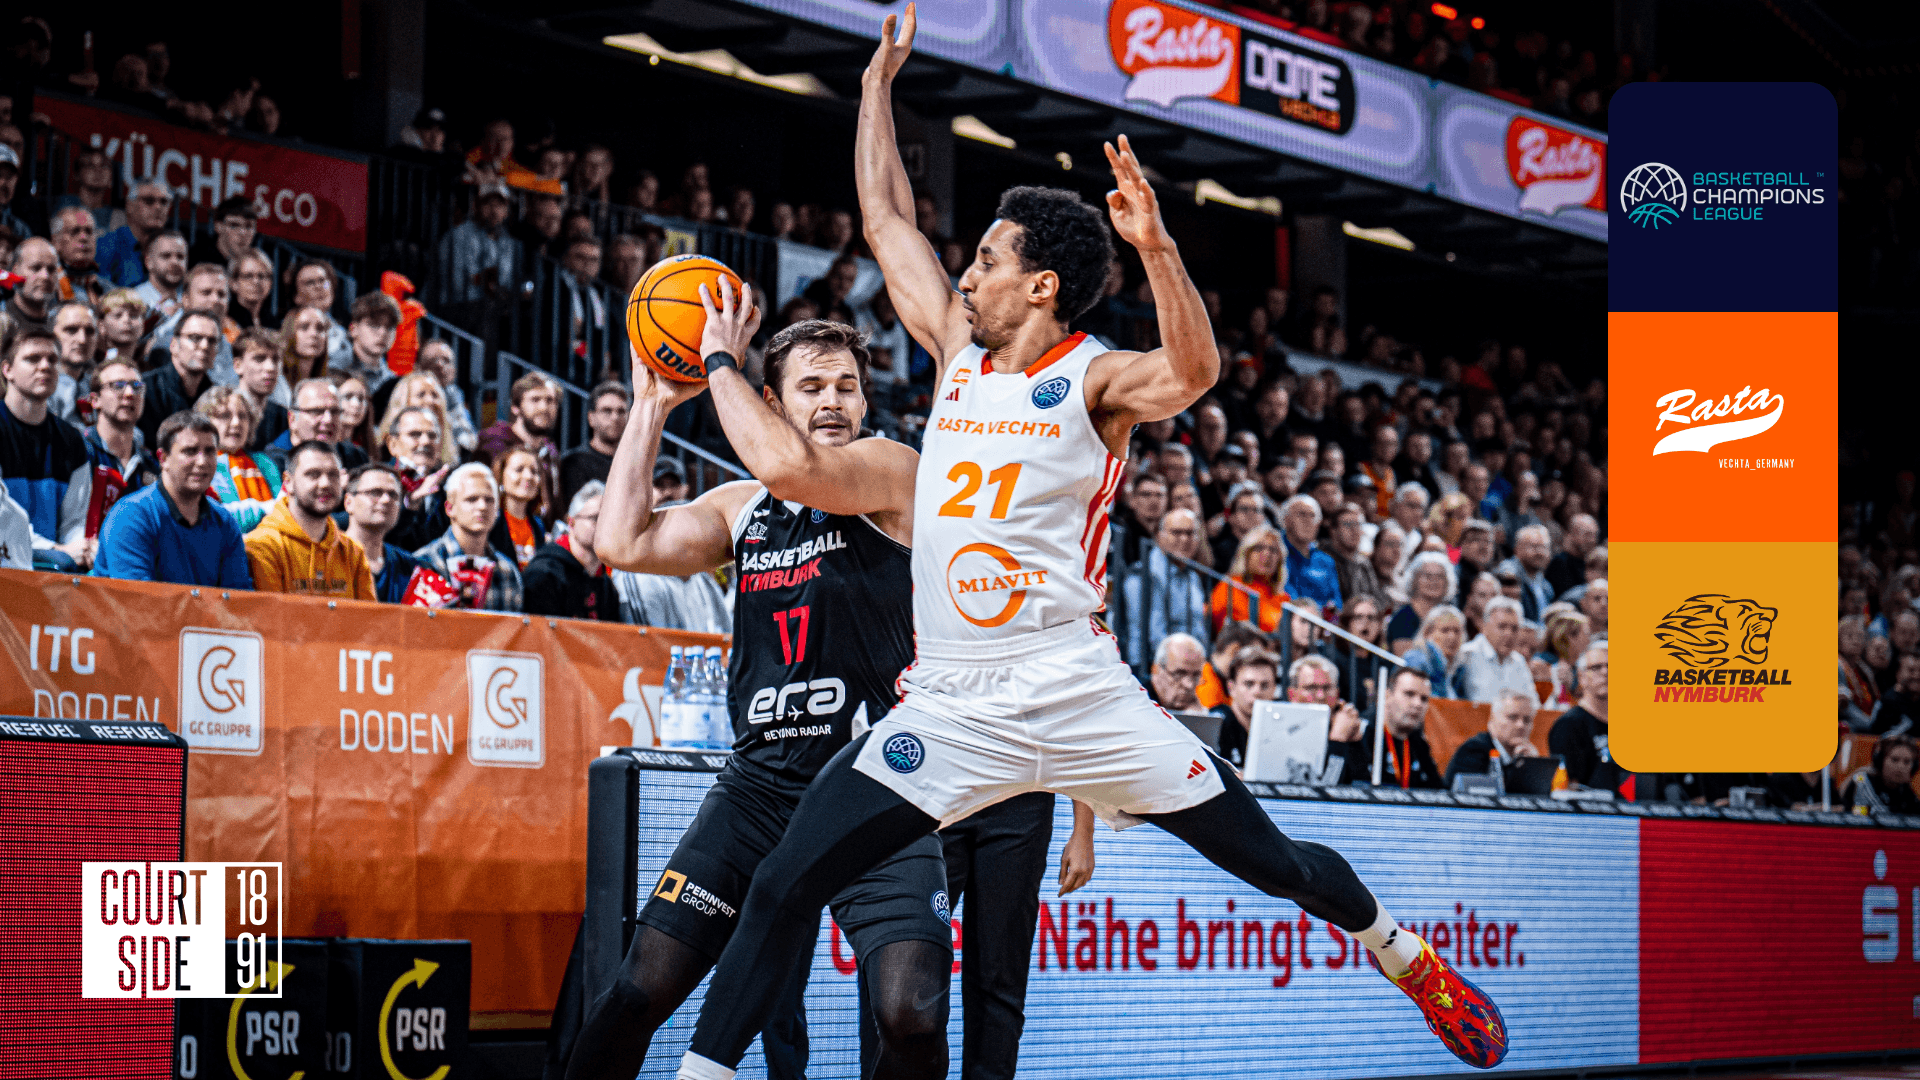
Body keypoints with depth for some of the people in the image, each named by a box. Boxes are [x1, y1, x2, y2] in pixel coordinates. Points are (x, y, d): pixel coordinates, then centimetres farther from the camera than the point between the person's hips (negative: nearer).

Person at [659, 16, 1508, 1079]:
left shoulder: (1095, 379, -5)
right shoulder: (957, 350, 11)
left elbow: (1193, 372, -27)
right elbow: (885, 217, 21)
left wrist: (1155, 245, -40)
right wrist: (879, 80, 23)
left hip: (1077, 699, -4)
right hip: (949, 707, 4)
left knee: (1276, 862, 3)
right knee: (782, 886, -10)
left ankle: (1399, 951, 30)